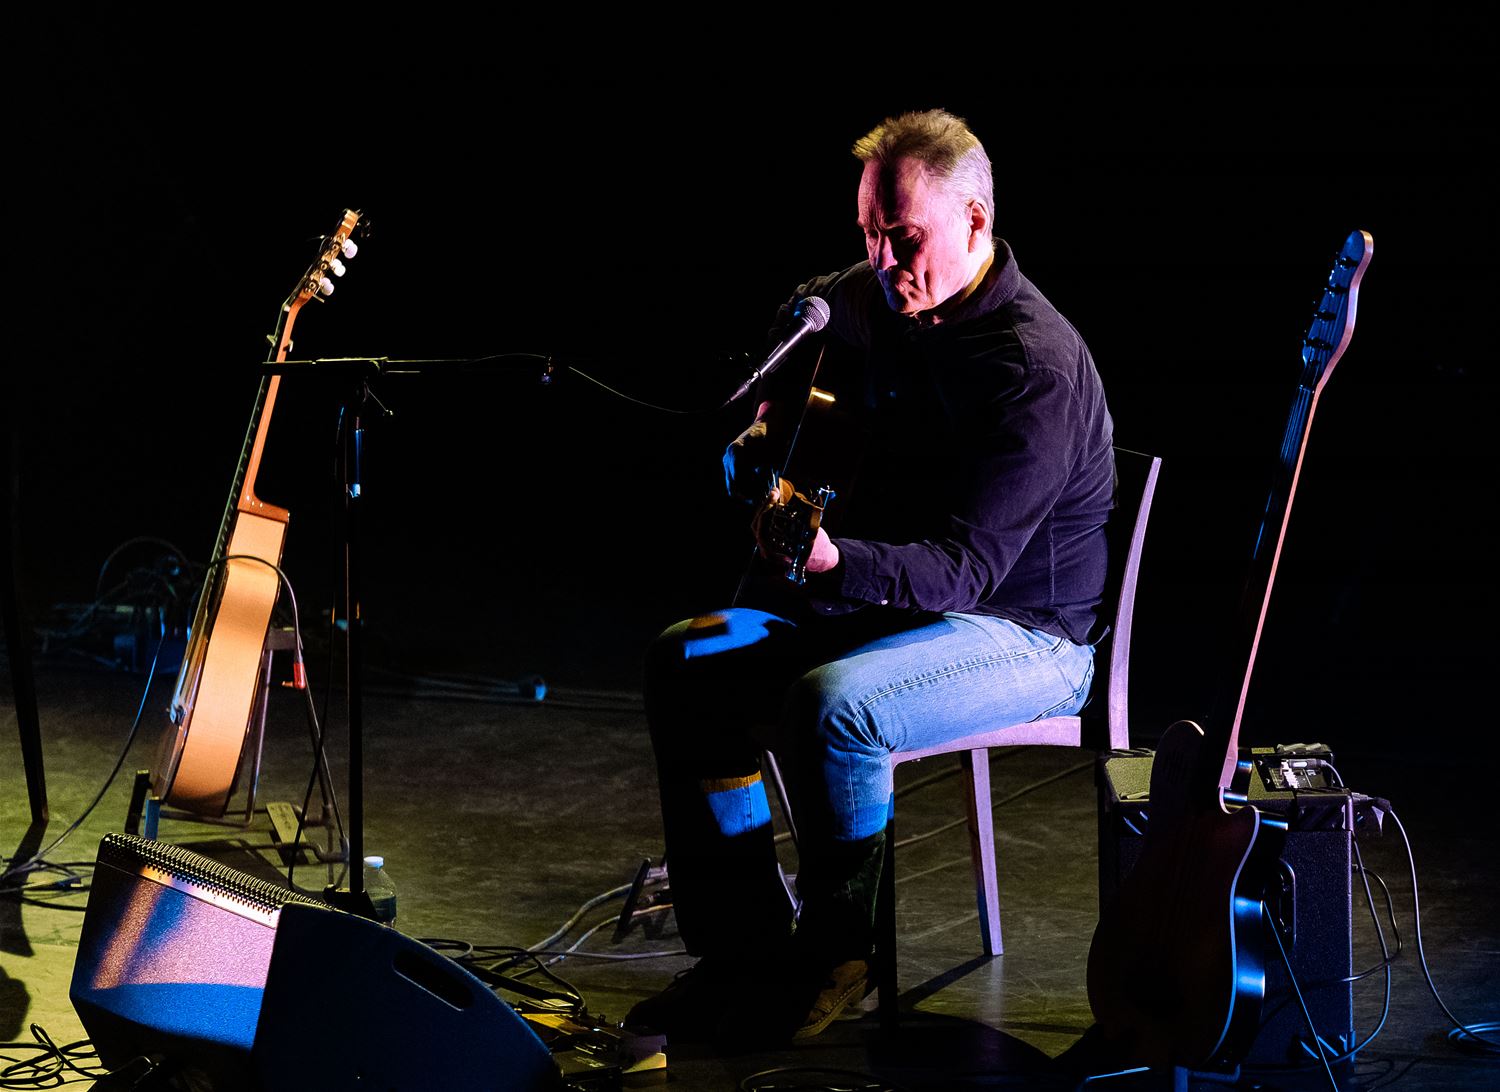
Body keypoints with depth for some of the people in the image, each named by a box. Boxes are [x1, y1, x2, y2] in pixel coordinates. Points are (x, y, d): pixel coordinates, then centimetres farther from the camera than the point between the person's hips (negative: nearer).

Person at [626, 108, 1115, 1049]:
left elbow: (967, 565, -30)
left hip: (1034, 631, -9)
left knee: (832, 704, -34)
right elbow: (803, 313, 25)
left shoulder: (1039, 369, -25)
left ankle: (836, 953, -11)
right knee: (687, 664, -6)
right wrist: (763, 439, 4)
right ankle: (747, 942, -1)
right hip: (891, 597, 9)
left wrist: (836, 562, -47)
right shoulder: (875, 301, 0)